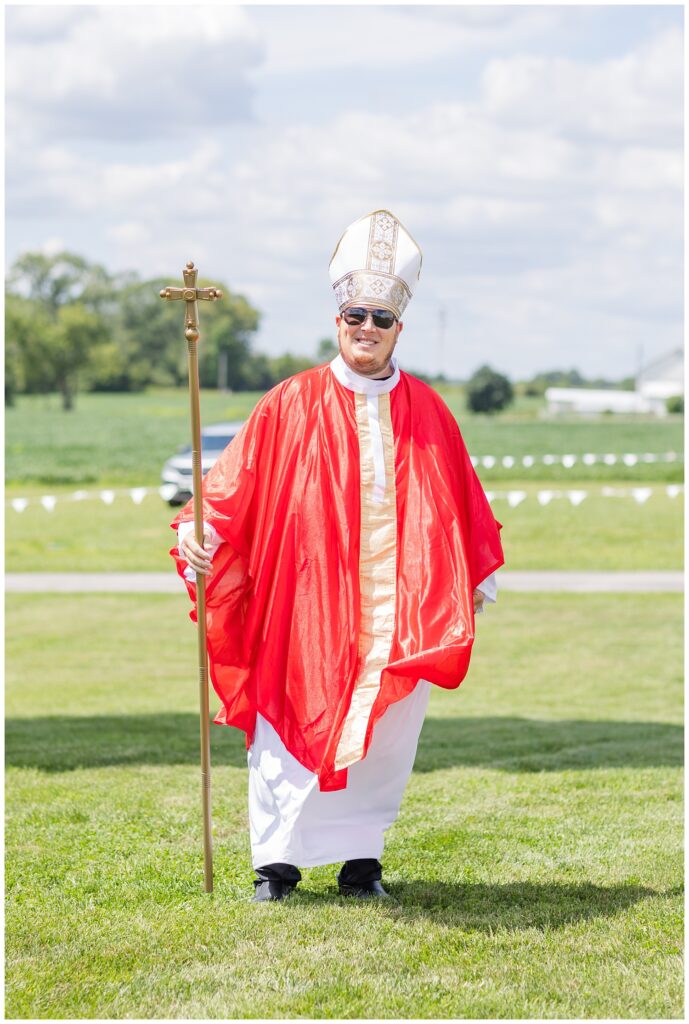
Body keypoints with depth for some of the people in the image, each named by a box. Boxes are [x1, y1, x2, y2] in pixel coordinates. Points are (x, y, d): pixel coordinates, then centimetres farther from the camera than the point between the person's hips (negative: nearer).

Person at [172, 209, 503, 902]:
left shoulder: (426, 411, 9)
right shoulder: (291, 405, 2)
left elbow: (464, 501, 18)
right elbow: (236, 481, -1)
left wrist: (481, 576, 20)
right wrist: (200, 531, -16)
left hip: (397, 609, 2)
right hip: (307, 604, -2)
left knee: (384, 735, 2)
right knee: (291, 728, -2)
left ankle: (360, 858, 14)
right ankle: (277, 862, 7)